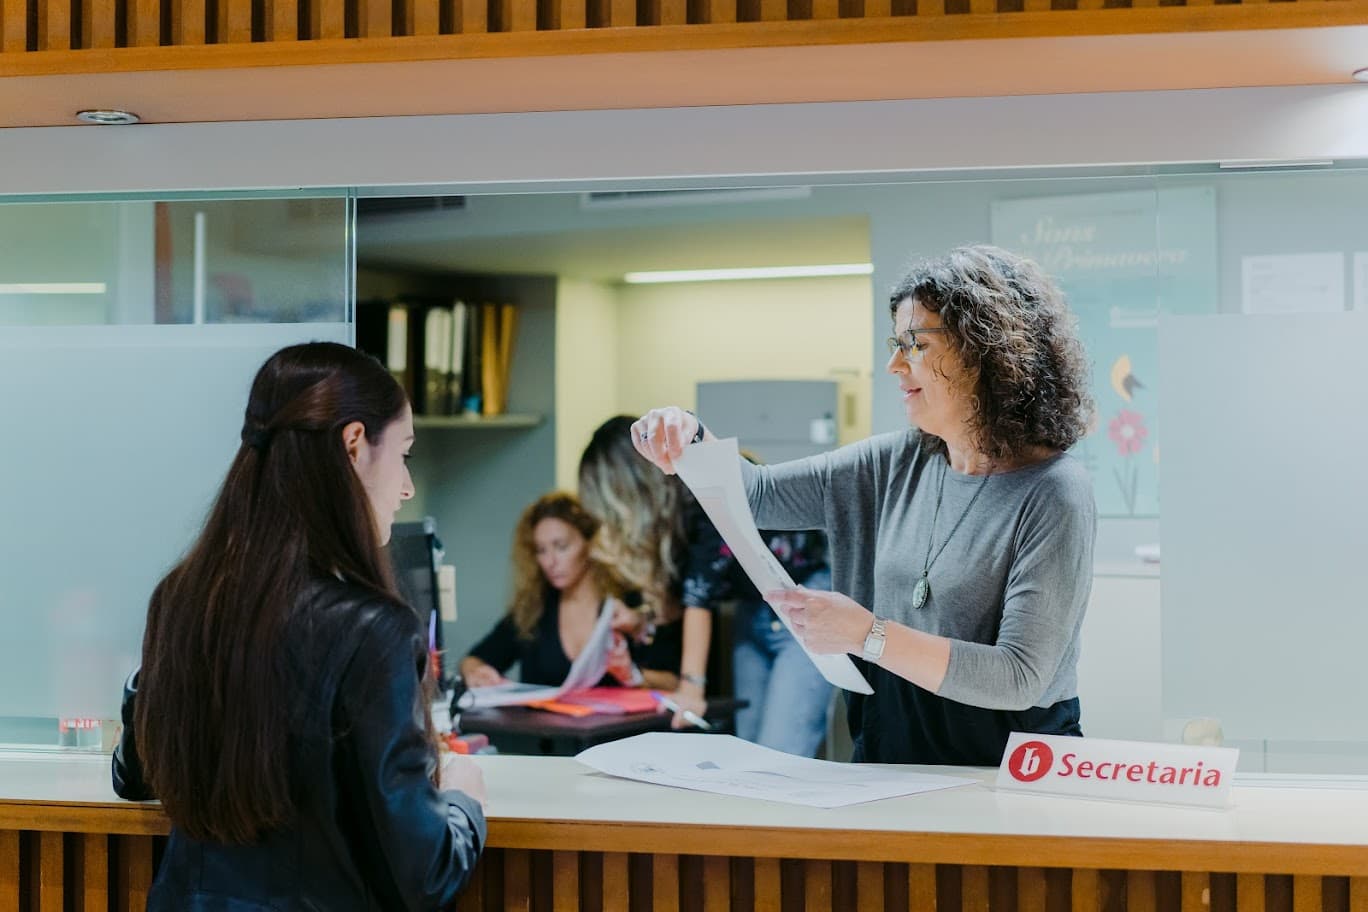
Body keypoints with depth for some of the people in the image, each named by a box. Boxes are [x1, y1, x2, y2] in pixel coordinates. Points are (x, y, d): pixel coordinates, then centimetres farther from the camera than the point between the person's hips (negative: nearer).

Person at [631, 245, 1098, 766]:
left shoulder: (1053, 494, -11)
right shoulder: (898, 464, 10)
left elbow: (1019, 680, -18)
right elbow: (757, 493, 12)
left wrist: (867, 635, -24)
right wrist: (686, 441, -8)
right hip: (887, 758, 6)